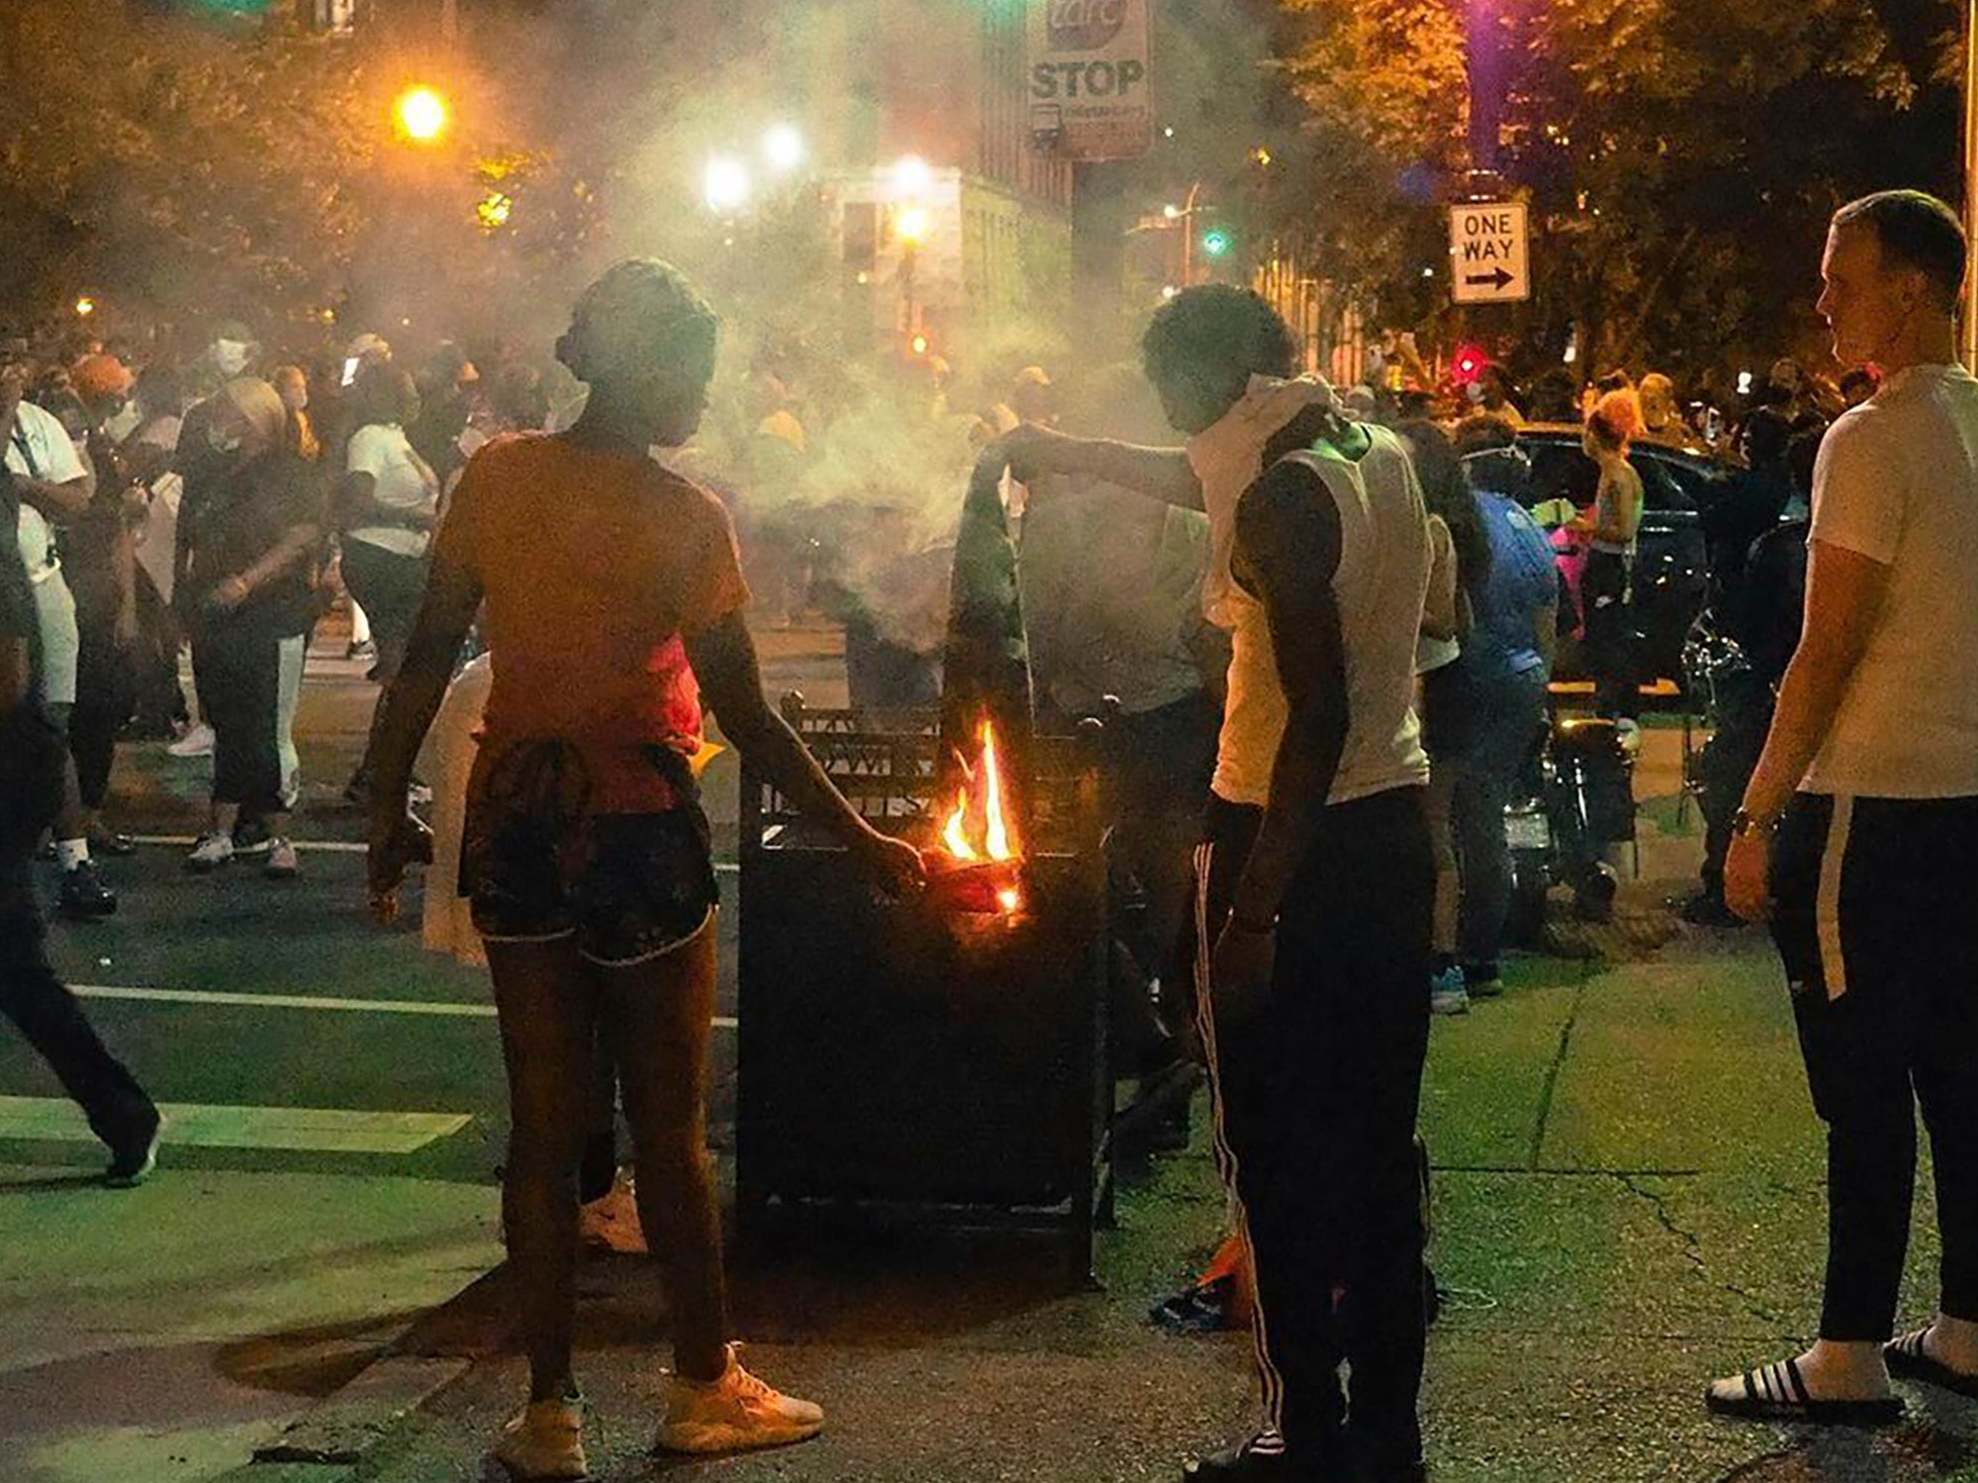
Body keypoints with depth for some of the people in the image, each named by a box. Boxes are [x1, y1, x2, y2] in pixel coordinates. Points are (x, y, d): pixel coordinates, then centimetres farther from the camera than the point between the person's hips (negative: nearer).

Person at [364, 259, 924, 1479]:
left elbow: (428, 658, 0)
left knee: (544, 1124, 10)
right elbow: (749, 719, -13)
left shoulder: (497, 476, -1)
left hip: (515, 819, 4)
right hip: (638, 829, -4)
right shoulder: (684, 516, -13)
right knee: (671, 1123, 10)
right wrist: (866, 841, -6)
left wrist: (391, 807, 10)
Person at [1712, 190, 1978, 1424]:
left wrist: (1757, 820, -11)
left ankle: (1852, 1359, 5)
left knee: (1864, 1091, -2)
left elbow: (1830, 651, -16)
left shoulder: (1875, 441, -14)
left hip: (1873, 807, -8)